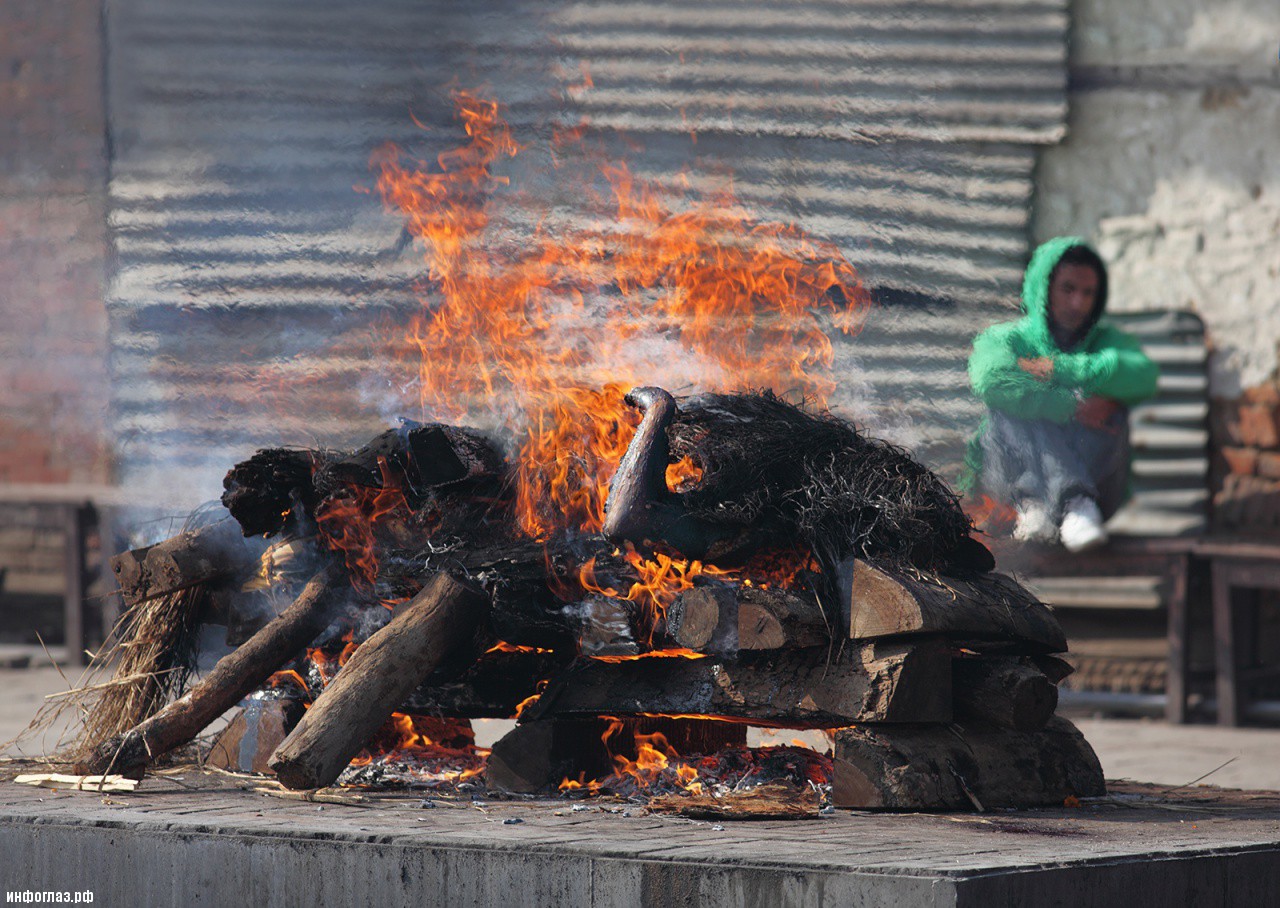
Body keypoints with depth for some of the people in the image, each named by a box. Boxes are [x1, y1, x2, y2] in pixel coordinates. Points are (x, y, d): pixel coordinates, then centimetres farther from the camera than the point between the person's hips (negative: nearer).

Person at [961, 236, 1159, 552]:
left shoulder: (1106, 340, 16)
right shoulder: (1004, 338, 9)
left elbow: (1143, 376, -10)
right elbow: (990, 380, -18)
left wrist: (1059, 369, -14)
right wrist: (1073, 407, -25)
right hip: (1011, 475, -2)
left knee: (1112, 409, -22)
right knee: (1009, 407, -26)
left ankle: (1035, 504, -45)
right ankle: (1075, 503, -51)